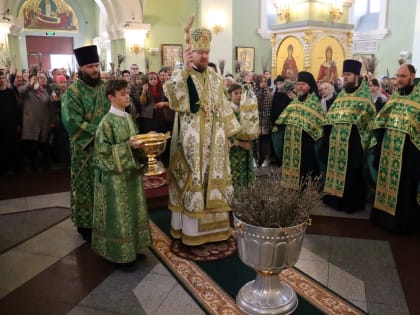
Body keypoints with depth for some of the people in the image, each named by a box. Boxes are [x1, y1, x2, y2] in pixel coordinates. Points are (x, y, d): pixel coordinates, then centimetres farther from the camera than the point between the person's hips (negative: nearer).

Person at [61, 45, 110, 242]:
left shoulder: (105, 87, 8)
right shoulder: (73, 91, -9)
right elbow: (72, 120, -18)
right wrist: (97, 132, -22)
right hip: (85, 147, -5)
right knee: (85, 185, 5)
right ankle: (86, 224, 18)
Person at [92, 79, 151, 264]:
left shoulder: (128, 117, 7)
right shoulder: (107, 122, -15)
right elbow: (103, 150, -18)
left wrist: (141, 143, -4)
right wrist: (128, 146, -24)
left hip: (131, 172, 8)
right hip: (116, 175, -8)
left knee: (132, 210, 16)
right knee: (118, 212, 2)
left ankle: (133, 245, 31)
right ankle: (117, 250, 17)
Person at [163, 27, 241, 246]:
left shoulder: (215, 79, 12)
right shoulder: (181, 75, -5)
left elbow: (223, 108, 15)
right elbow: (173, 95, -27)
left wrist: (227, 135, 12)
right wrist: (186, 68, -35)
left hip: (213, 141, 5)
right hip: (190, 141, -5)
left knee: (213, 180, 11)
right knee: (191, 181, 0)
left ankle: (212, 225, 25)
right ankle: (190, 228, 13)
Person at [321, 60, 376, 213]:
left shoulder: (364, 94, -2)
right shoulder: (341, 94, 16)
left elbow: (370, 117, -7)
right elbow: (331, 114, 18)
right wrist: (328, 130, 9)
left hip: (353, 139, -6)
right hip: (336, 139, 6)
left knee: (350, 172, -1)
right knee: (336, 167, 11)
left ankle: (351, 202, 9)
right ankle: (335, 197, 24)